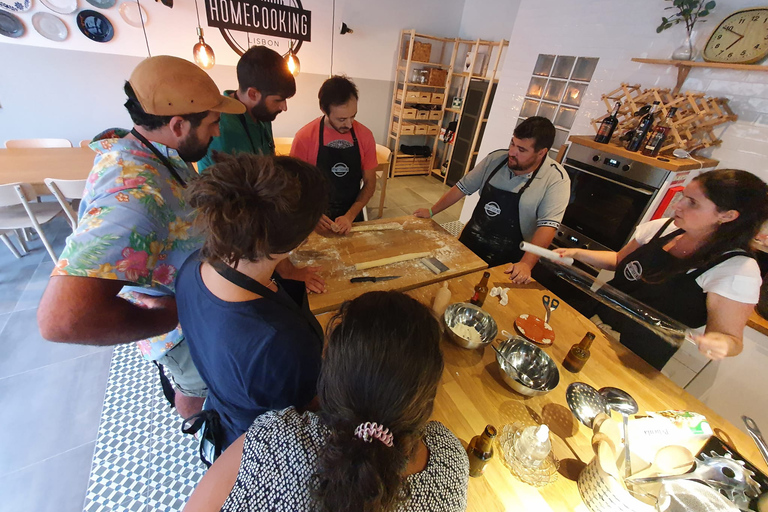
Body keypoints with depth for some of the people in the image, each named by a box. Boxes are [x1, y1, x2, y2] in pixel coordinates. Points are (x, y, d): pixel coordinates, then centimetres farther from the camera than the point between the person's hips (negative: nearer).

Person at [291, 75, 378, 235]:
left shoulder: (365, 136, -8)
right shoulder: (304, 137, -14)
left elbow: (369, 183, -4)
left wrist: (350, 216, -15)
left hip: (352, 216, 2)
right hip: (316, 219, -2)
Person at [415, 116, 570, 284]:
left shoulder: (556, 179, -16)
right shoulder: (495, 159, -3)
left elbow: (548, 225, -23)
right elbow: (463, 187, 4)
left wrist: (526, 264, -34)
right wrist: (431, 211, 6)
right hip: (468, 244, 4)